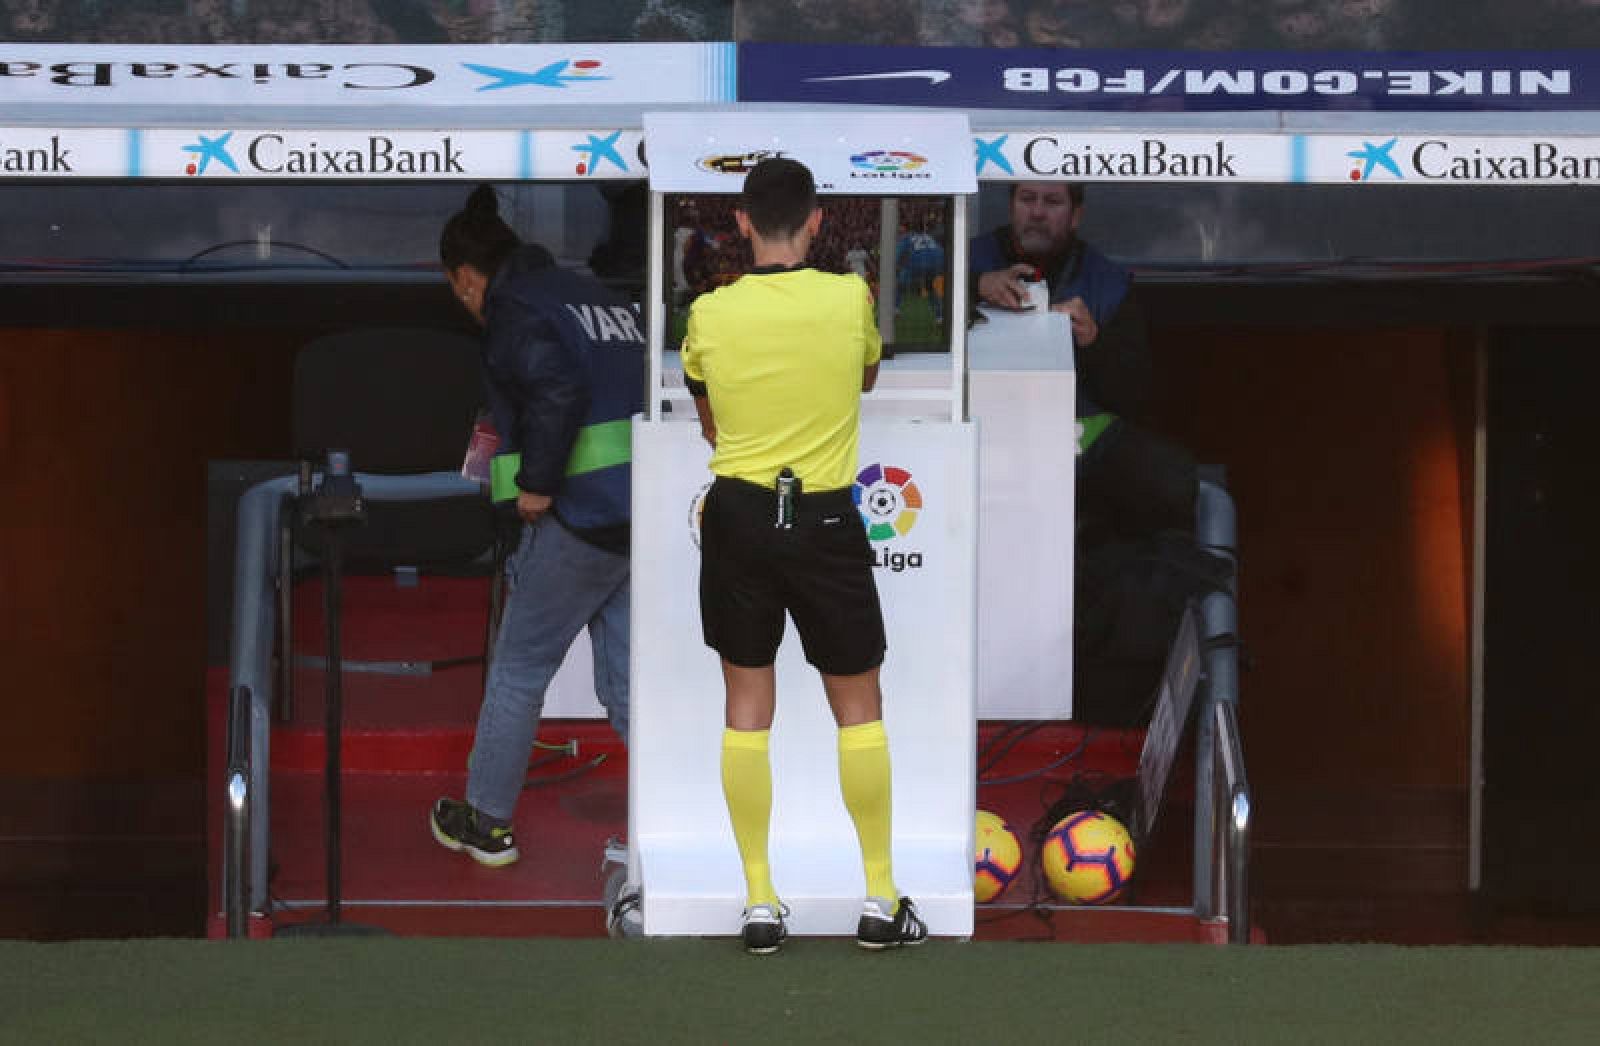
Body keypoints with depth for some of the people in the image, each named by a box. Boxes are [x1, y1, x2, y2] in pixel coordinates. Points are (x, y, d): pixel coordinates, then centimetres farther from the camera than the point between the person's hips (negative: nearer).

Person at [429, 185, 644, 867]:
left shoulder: (512, 311, -6)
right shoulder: (591, 293, 19)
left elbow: (559, 387, -24)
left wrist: (537, 483, -15)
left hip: (583, 515, -8)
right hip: (642, 515, 8)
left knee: (518, 669, 9)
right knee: (625, 678, 12)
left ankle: (487, 822, 21)